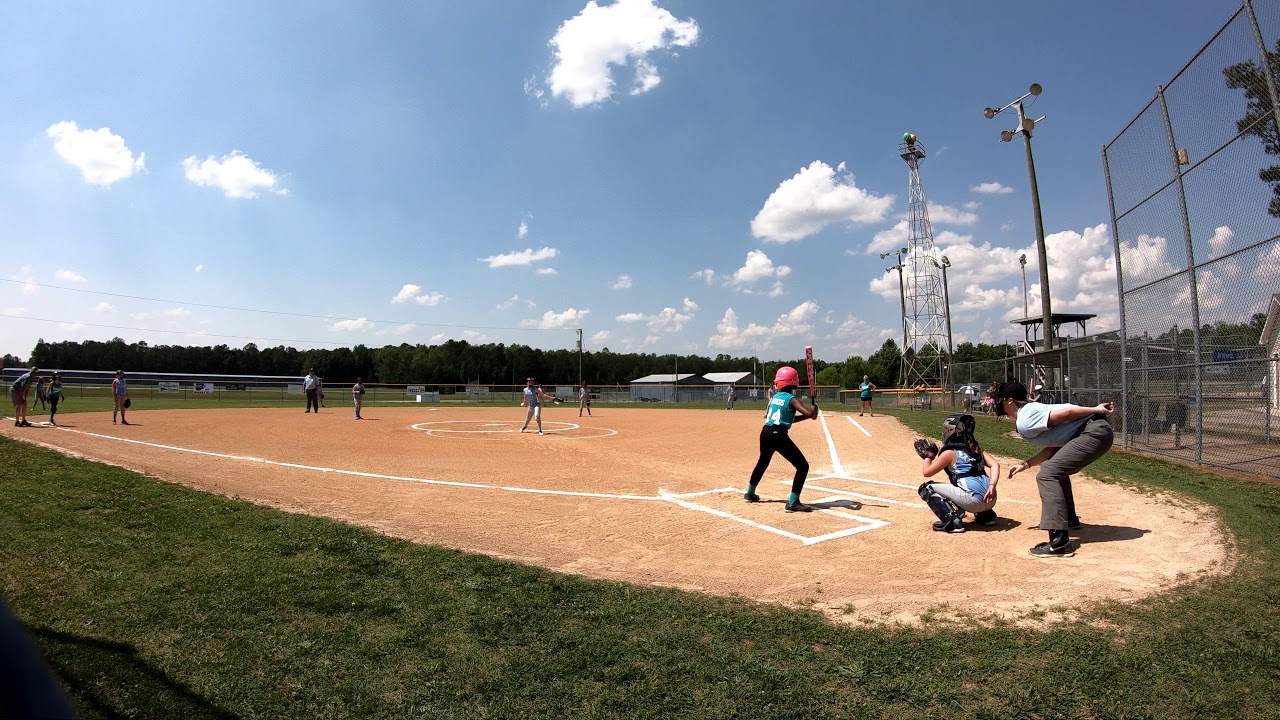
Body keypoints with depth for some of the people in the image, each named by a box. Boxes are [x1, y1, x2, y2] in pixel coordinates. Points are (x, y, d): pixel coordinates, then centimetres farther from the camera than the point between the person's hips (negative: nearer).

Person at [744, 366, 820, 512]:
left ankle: (750, 493, 44)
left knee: (763, 462, 31)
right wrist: (815, 407, 0)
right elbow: (809, 413, -22)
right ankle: (792, 503, -3)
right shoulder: (792, 399, -7)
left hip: (765, 433, 8)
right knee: (803, 466, 1)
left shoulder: (774, 397, 15)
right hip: (779, 436, -8)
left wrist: (807, 416, 16)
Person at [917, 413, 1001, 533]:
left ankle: (951, 521, -14)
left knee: (926, 488, 0)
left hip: (974, 501, -8)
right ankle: (986, 514, 26)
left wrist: (928, 457, 18)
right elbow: (995, 464, 2)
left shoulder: (949, 453, -3)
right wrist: (992, 486, -9)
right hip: (990, 500, 8)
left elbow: (926, 472, 0)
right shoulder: (977, 448, 16)